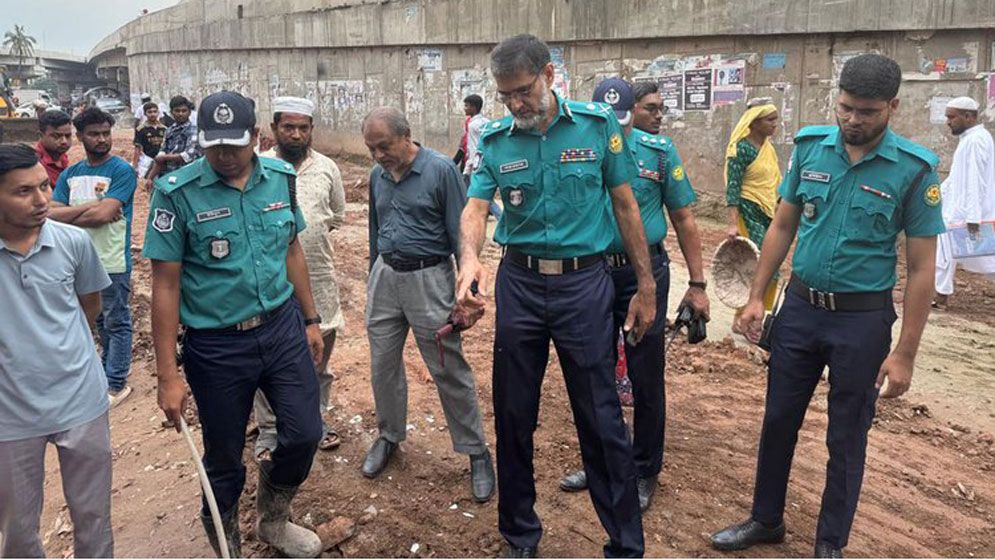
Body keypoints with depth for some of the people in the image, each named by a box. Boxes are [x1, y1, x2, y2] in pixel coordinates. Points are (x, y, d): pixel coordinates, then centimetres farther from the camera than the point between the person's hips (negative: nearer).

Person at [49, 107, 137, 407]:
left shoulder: (122, 171, -10)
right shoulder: (70, 174, 7)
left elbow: (103, 215, -20)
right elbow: (51, 213, -4)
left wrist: (68, 215, -6)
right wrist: (90, 207, -17)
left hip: (112, 262, -6)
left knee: (115, 322, 5)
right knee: (101, 320, 19)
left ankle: (115, 383, 13)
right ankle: (110, 368, 34)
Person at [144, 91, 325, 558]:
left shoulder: (280, 177, 0)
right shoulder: (177, 192, -13)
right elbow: (165, 284, -12)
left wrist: (311, 319, 14)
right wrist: (168, 375, -12)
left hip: (283, 327, 4)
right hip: (216, 345, -3)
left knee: (305, 433, 8)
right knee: (224, 458, 11)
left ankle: (273, 521, 38)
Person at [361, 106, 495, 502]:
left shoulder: (440, 170, -11)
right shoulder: (377, 176, 7)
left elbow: (460, 233, -10)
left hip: (428, 279, -6)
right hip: (385, 277, 6)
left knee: (450, 370, 0)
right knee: (383, 364, 13)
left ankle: (476, 450, 13)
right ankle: (389, 435, 34)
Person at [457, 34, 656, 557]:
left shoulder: (598, 125, -3)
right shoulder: (495, 141, 1)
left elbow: (625, 206, 1)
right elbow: (476, 206, -10)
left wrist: (645, 287, 0)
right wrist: (470, 255, -33)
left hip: (584, 283, -2)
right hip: (519, 284, 3)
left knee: (601, 420, 3)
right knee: (513, 416, 12)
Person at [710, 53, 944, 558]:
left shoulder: (914, 168, -11)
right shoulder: (810, 146, -1)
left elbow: (921, 267, -8)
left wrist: (905, 353, -10)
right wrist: (756, 297, 4)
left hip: (862, 318, -3)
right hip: (800, 307, 3)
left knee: (846, 438, 10)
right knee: (778, 419, 14)